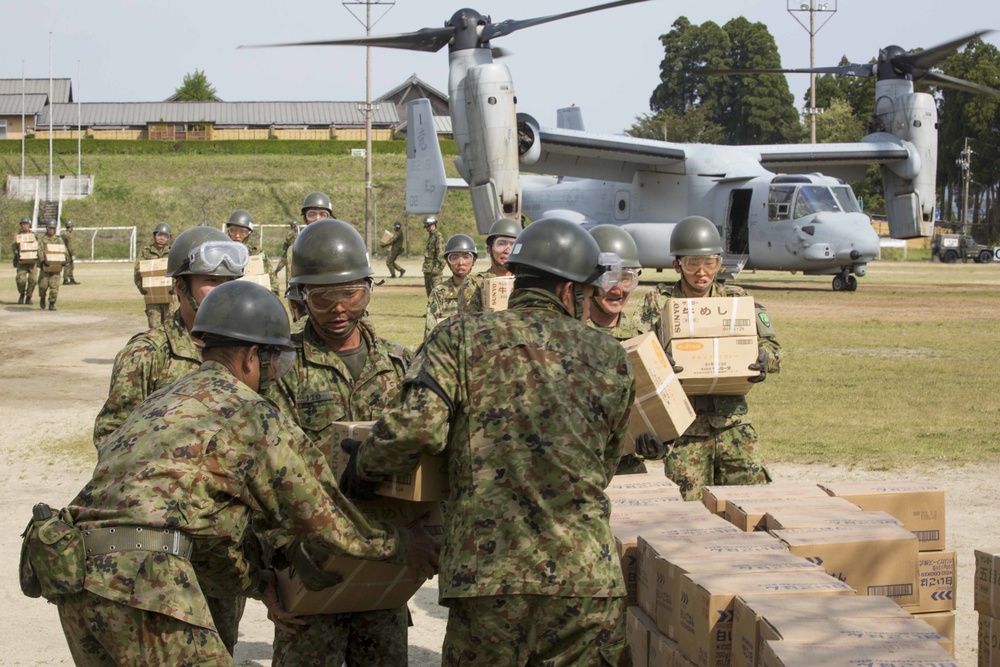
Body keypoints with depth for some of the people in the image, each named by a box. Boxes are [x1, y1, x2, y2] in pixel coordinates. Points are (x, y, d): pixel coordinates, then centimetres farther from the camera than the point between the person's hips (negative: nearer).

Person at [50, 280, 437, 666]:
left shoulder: (161, 403, 26)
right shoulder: (254, 417, 1)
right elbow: (323, 518, 6)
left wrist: (258, 583, 34)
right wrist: (401, 544, 21)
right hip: (140, 578, -9)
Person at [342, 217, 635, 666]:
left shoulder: (460, 339, 3)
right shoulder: (611, 359, 10)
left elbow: (417, 428, -11)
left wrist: (365, 465, 7)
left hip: (486, 574, -1)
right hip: (588, 578, 1)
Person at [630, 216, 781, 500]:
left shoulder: (736, 299, 8)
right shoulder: (659, 301, 4)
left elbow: (772, 349, 5)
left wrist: (761, 357, -18)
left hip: (732, 422, 2)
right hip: (683, 428, -1)